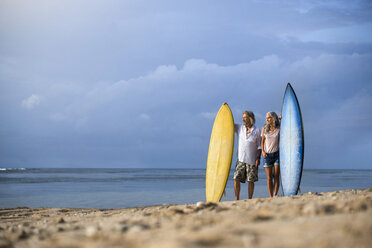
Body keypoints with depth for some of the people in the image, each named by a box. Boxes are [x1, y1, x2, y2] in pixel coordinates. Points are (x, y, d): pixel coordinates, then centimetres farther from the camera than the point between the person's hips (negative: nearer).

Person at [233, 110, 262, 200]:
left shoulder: (256, 131, 2)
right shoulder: (239, 127, 8)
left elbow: (259, 146, 2)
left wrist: (258, 158, -7)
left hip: (251, 159, -2)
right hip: (241, 159, 2)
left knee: (251, 180, 0)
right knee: (236, 178, -7)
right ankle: (236, 199, -2)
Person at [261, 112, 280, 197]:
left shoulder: (279, 129, -2)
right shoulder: (265, 129, 4)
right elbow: (262, 141, 10)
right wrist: (262, 151, -2)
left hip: (277, 154, -1)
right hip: (267, 155, 2)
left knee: (276, 177, -3)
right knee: (269, 177, 0)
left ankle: (275, 195, -3)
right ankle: (271, 197, 2)